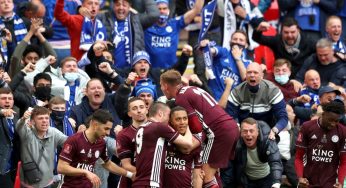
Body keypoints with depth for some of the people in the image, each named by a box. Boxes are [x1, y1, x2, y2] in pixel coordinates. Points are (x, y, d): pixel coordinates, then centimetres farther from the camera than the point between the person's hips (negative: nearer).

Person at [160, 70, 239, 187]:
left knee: (207, 177, -6)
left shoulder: (181, 98, -7)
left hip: (220, 131, -9)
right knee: (213, 171, 18)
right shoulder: (192, 89, 20)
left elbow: (197, 127, -11)